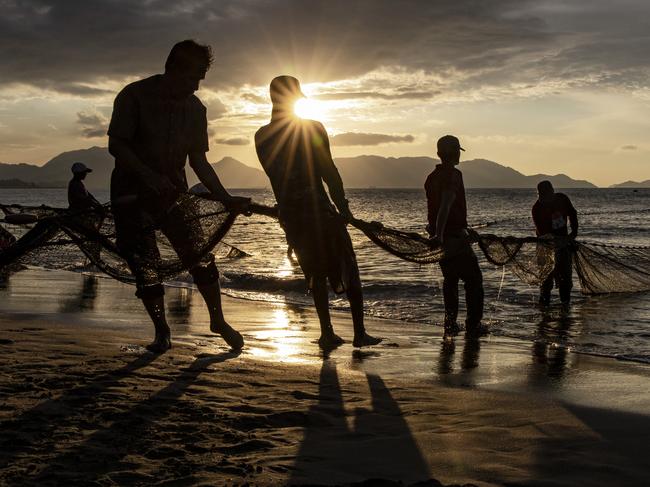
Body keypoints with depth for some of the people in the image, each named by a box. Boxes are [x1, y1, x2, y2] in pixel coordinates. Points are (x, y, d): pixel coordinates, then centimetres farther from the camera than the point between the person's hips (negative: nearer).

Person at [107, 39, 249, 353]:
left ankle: (218, 320, 14)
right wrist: (148, 175, -31)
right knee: (145, 267, -5)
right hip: (132, 193, -3)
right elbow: (116, 145, -17)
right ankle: (161, 333, 10)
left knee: (200, 257, -4)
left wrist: (225, 199, -5)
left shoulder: (194, 108, 0)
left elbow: (198, 161, 4)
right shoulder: (135, 95, -14)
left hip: (172, 191, 3)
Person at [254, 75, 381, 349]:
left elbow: (275, 176, 9)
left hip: (289, 214, 5)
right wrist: (343, 208, -5)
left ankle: (327, 332, 10)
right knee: (349, 273, 5)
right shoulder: (313, 129, -9)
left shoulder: (261, 137, 5)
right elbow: (329, 172, -11)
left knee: (317, 275, 15)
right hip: (319, 211, -5)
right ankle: (359, 333, 2)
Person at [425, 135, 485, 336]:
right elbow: (445, 206, -29)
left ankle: (450, 323, 14)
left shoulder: (432, 177, 13)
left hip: (440, 238, 8)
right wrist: (439, 234, -36)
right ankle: (473, 324, 3)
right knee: (473, 279, 4)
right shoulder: (454, 175, -15)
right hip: (455, 237, -8)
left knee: (450, 279, 17)